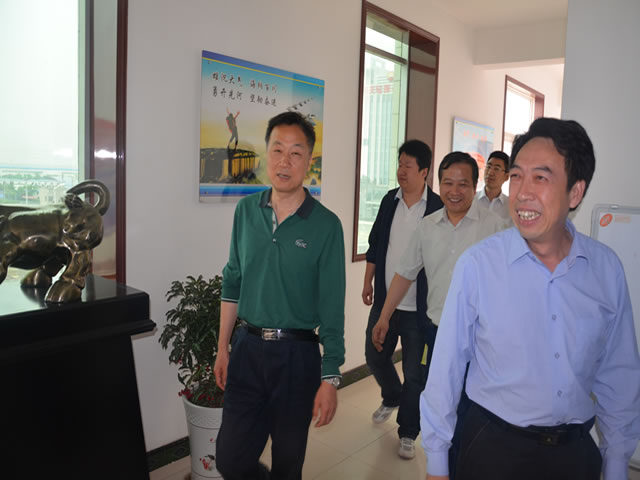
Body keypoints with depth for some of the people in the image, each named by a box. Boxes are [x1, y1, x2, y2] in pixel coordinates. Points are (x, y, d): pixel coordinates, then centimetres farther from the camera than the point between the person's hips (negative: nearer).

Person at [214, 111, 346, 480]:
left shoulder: (325, 224, -10)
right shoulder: (247, 210, 3)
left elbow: (332, 307, -8)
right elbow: (233, 283, 10)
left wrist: (330, 378, -9)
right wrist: (223, 348, 10)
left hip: (297, 353, -3)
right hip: (248, 348, 3)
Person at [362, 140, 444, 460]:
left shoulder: (438, 208, -12)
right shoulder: (389, 200, 4)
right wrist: (368, 283, 12)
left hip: (418, 308, -5)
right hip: (385, 300, 5)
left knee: (415, 374, 6)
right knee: (374, 357, 20)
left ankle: (408, 433, 26)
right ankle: (392, 398, 50)